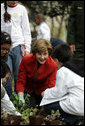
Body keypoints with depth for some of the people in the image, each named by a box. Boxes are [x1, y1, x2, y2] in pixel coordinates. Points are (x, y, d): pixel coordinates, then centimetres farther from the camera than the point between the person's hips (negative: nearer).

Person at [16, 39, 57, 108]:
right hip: (28, 90, 0)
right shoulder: (26, 60, -24)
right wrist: (21, 99, -33)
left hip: (42, 91, 0)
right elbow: (20, 81, -19)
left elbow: (50, 86, -27)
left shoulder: (53, 66, -27)